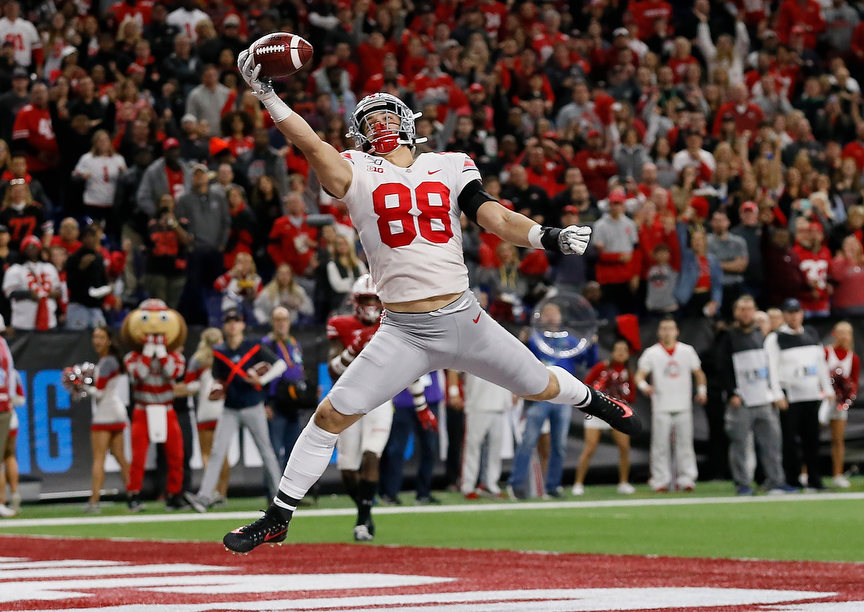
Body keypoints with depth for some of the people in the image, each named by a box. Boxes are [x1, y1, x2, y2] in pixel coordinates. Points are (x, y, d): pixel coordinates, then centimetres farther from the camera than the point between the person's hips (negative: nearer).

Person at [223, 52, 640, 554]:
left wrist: (548, 236, -16)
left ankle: (591, 399, 51)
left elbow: (497, 219, 1)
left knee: (543, 386, 14)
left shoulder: (449, 167, 9)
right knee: (331, 415, -10)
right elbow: (310, 144, -13)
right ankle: (278, 517, 2)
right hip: (404, 335, -2)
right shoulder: (358, 173, 3)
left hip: (465, 320, 2)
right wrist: (264, 92, -24)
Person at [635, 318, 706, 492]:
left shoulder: (687, 351, 9)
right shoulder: (651, 353, 4)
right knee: (660, 444, -4)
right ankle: (660, 480, 1)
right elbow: (639, 375, -2)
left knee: (685, 443, 1)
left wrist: (702, 390, 1)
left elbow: (698, 373, 17)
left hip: (683, 406, 2)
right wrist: (644, 386, -23)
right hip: (661, 407, -2)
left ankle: (686, 478, 5)